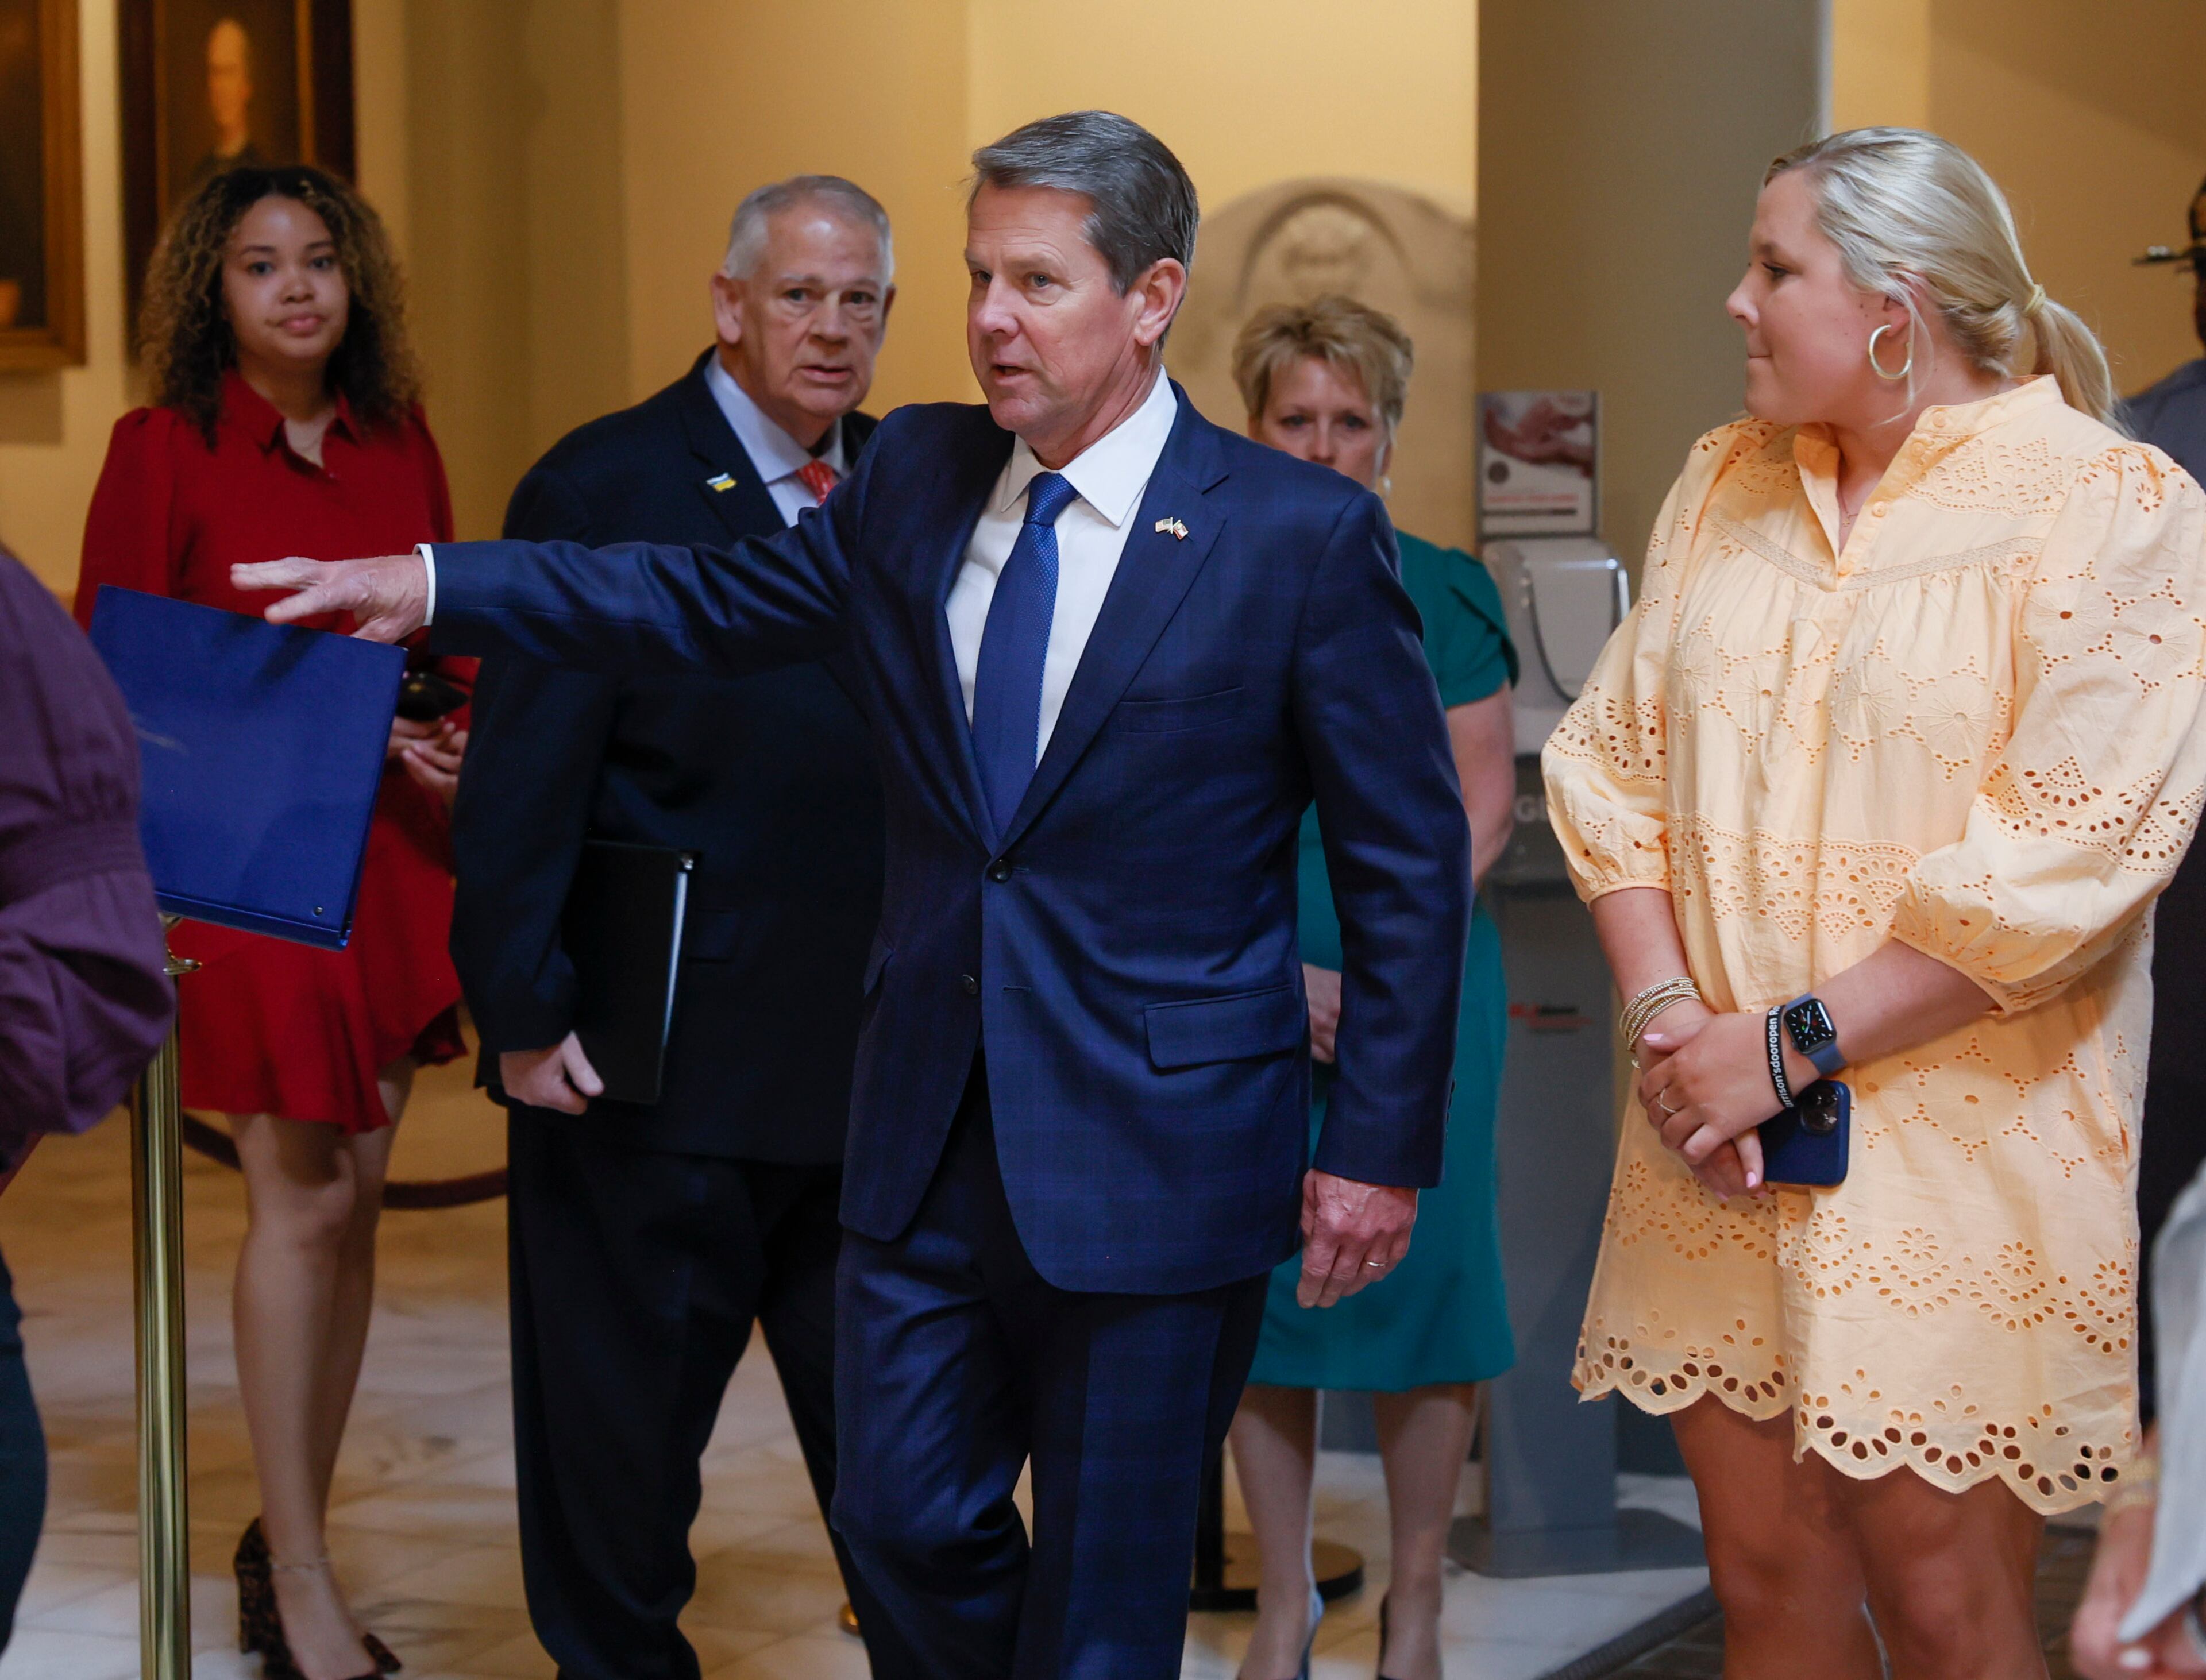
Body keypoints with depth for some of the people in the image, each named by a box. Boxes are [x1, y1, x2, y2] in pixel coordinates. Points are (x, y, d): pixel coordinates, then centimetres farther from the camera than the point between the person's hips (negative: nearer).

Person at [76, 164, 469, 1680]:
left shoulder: (398, 446, 10)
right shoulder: (163, 450, -4)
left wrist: (460, 737, -5)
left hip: (390, 857, 5)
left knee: (355, 1195, 7)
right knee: (301, 1199, -7)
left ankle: (292, 1542, 20)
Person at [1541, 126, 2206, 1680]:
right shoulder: (1728, 482, 12)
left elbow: (2063, 861, -16)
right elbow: (1614, 760, 10)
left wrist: (1793, 1044, -16)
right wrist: (1666, 1009, -7)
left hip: (1954, 1149, -5)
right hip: (1716, 1149, 5)